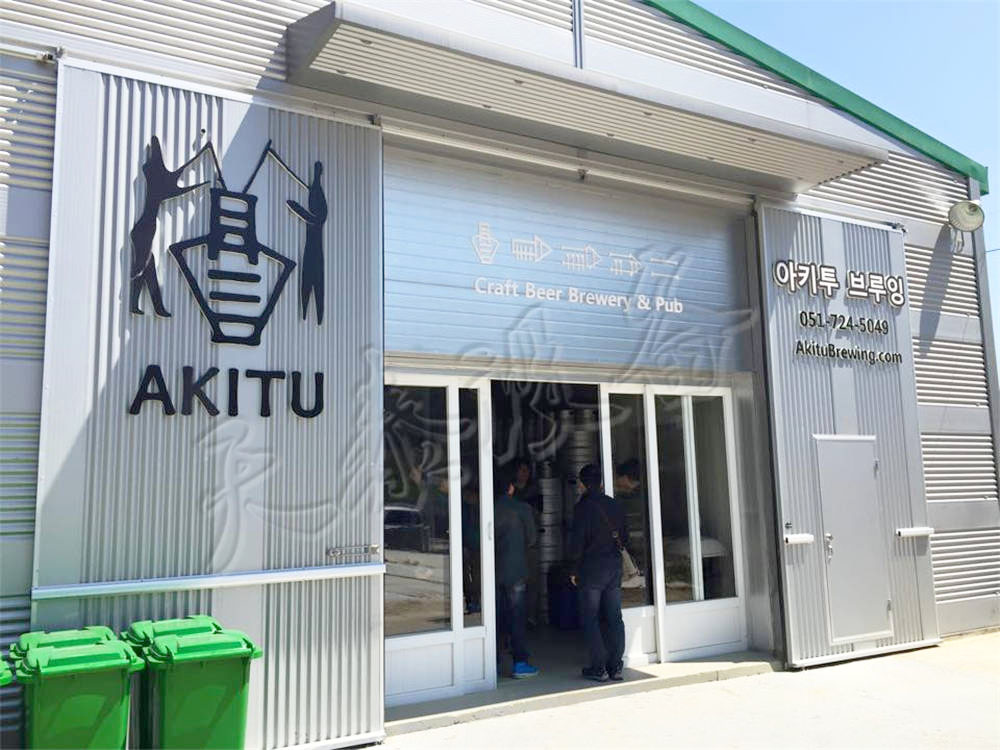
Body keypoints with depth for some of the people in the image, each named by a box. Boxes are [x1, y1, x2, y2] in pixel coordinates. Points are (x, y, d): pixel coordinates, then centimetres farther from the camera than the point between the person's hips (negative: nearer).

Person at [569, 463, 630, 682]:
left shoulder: (583, 507, -10)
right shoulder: (616, 506, 9)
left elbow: (577, 541, -11)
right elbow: (625, 539, 13)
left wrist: (574, 570, -4)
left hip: (591, 568, -5)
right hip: (614, 567, 6)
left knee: (590, 619, 2)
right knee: (614, 618, 9)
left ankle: (599, 668, 1)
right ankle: (616, 666, 10)